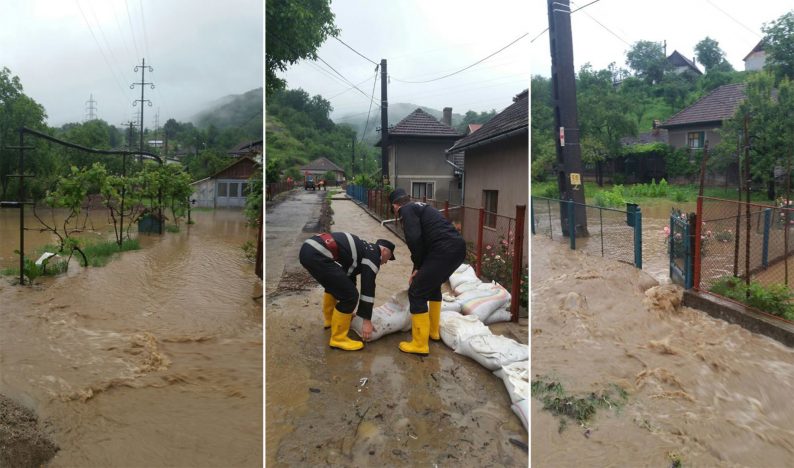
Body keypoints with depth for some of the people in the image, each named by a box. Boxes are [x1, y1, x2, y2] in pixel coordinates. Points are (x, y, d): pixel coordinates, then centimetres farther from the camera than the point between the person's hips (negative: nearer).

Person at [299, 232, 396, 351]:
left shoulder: (362, 249, 31)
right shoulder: (373, 254, 5)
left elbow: (349, 276, 39)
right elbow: (368, 287, 0)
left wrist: (348, 311, 47)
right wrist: (367, 321, 5)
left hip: (308, 248, 10)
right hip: (317, 255, -10)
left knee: (334, 284, 33)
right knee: (349, 296, -4)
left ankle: (330, 319, 49)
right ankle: (338, 339, 9)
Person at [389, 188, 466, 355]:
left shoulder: (406, 210, 1)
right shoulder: (420, 207, 28)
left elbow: (414, 239, -15)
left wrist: (418, 265, 1)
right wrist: (418, 270, 35)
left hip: (444, 251, -9)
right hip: (458, 247, 9)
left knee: (417, 292, 2)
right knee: (433, 285, 30)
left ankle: (420, 344, 9)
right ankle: (433, 330, 41)